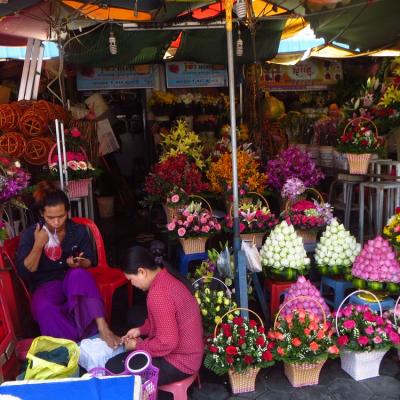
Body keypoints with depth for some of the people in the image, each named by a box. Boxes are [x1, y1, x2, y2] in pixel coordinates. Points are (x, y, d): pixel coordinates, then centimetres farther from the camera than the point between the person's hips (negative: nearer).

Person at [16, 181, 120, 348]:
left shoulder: (79, 230, -3)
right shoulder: (29, 234, -7)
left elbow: (90, 261, 7)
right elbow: (25, 272, -11)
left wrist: (79, 263, -17)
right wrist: (38, 245, -24)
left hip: (73, 281, 1)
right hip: (46, 285, -1)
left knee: (79, 273, -36)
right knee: (43, 308, -37)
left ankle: (102, 328, -42)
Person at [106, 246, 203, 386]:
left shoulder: (158, 294, -30)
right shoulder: (167, 277, 0)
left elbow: (167, 343, -28)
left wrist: (138, 345, -13)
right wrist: (141, 330, 7)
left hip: (179, 362, -10)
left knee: (113, 368, -8)